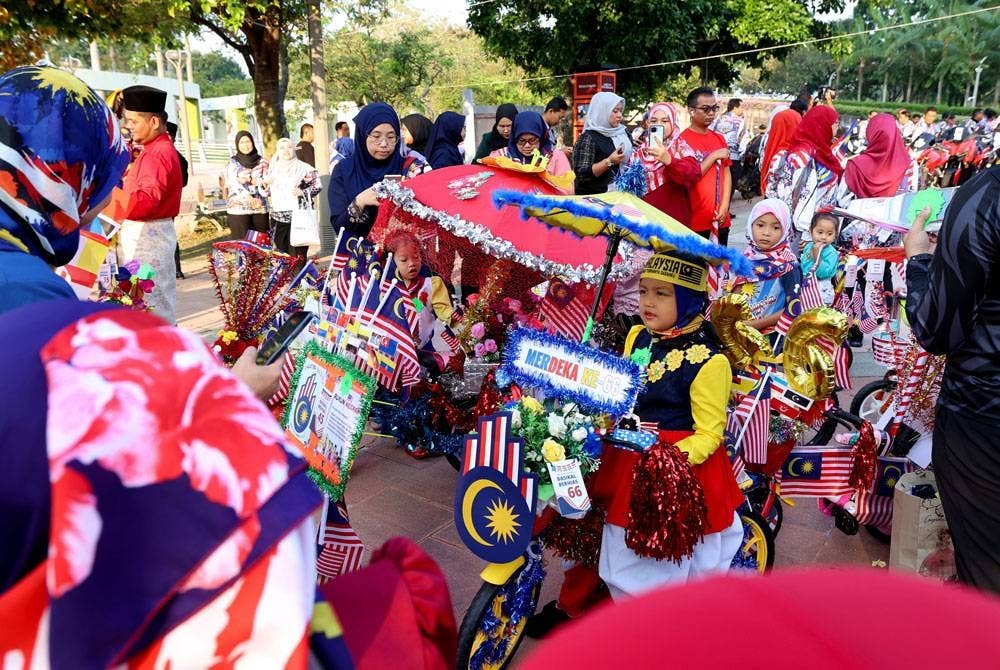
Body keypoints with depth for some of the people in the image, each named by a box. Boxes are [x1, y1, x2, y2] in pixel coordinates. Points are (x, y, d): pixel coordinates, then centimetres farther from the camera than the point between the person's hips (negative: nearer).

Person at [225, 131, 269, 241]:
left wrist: (250, 180, -14)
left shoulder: (262, 161, 10)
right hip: (238, 209, -1)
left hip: (260, 208, 2)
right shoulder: (233, 162, 5)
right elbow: (233, 184, -6)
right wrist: (249, 198, -19)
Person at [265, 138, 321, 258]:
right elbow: (267, 192, 25)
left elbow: (318, 186, -1)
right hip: (278, 219, 5)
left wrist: (302, 192, -16)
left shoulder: (303, 168, -2)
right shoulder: (273, 168, 15)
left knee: (297, 256, -8)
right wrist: (265, 184, 3)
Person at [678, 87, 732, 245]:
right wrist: (714, 156, -11)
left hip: (720, 217, 6)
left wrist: (725, 205, -1)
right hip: (695, 218, -6)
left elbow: (726, 173, 11)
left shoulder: (720, 139, 12)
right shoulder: (682, 141, -6)